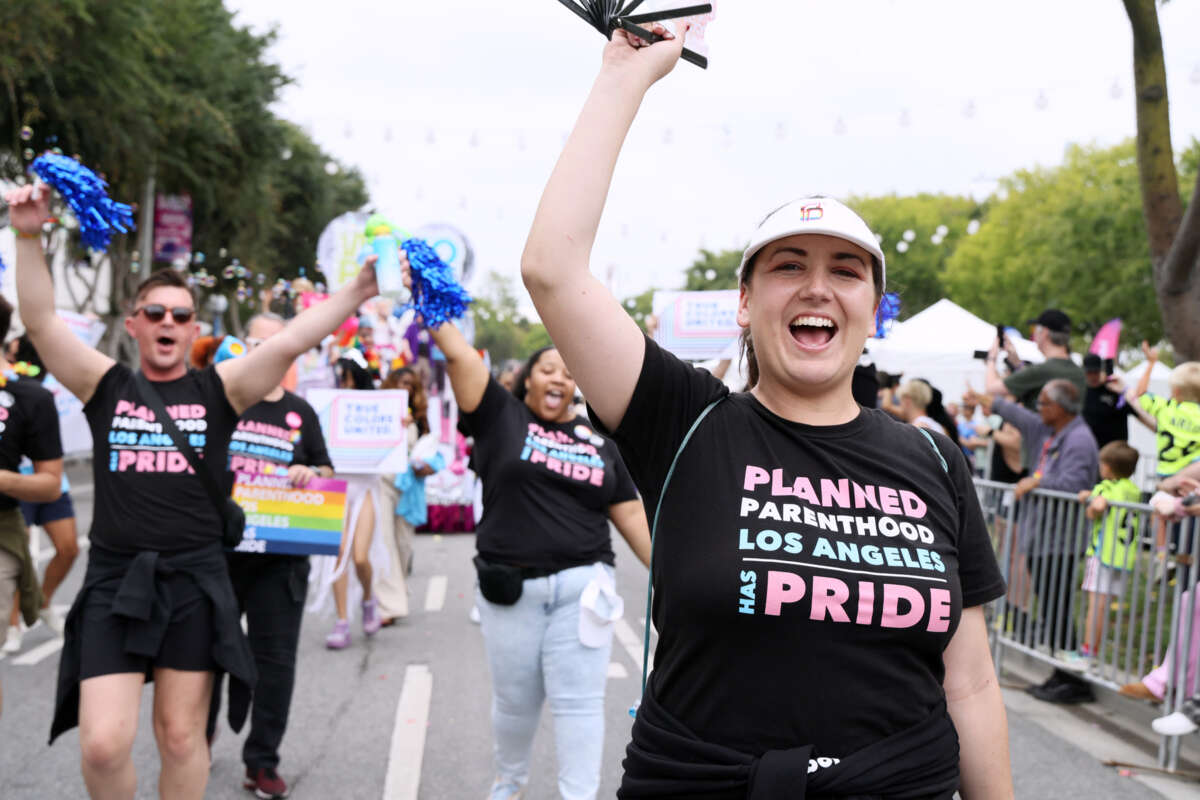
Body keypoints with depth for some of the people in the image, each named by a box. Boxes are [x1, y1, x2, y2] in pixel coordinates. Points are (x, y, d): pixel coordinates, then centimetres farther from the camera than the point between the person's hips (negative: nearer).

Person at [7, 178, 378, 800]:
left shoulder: (219, 389, 5)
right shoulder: (106, 386, 7)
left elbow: (290, 341, -7)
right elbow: (40, 320, -3)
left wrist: (360, 289, -18)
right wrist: (28, 237, -15)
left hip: (195, 581, 0)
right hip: (115, 580, 0)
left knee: (181, 737, 7)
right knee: (102, 744, -8)